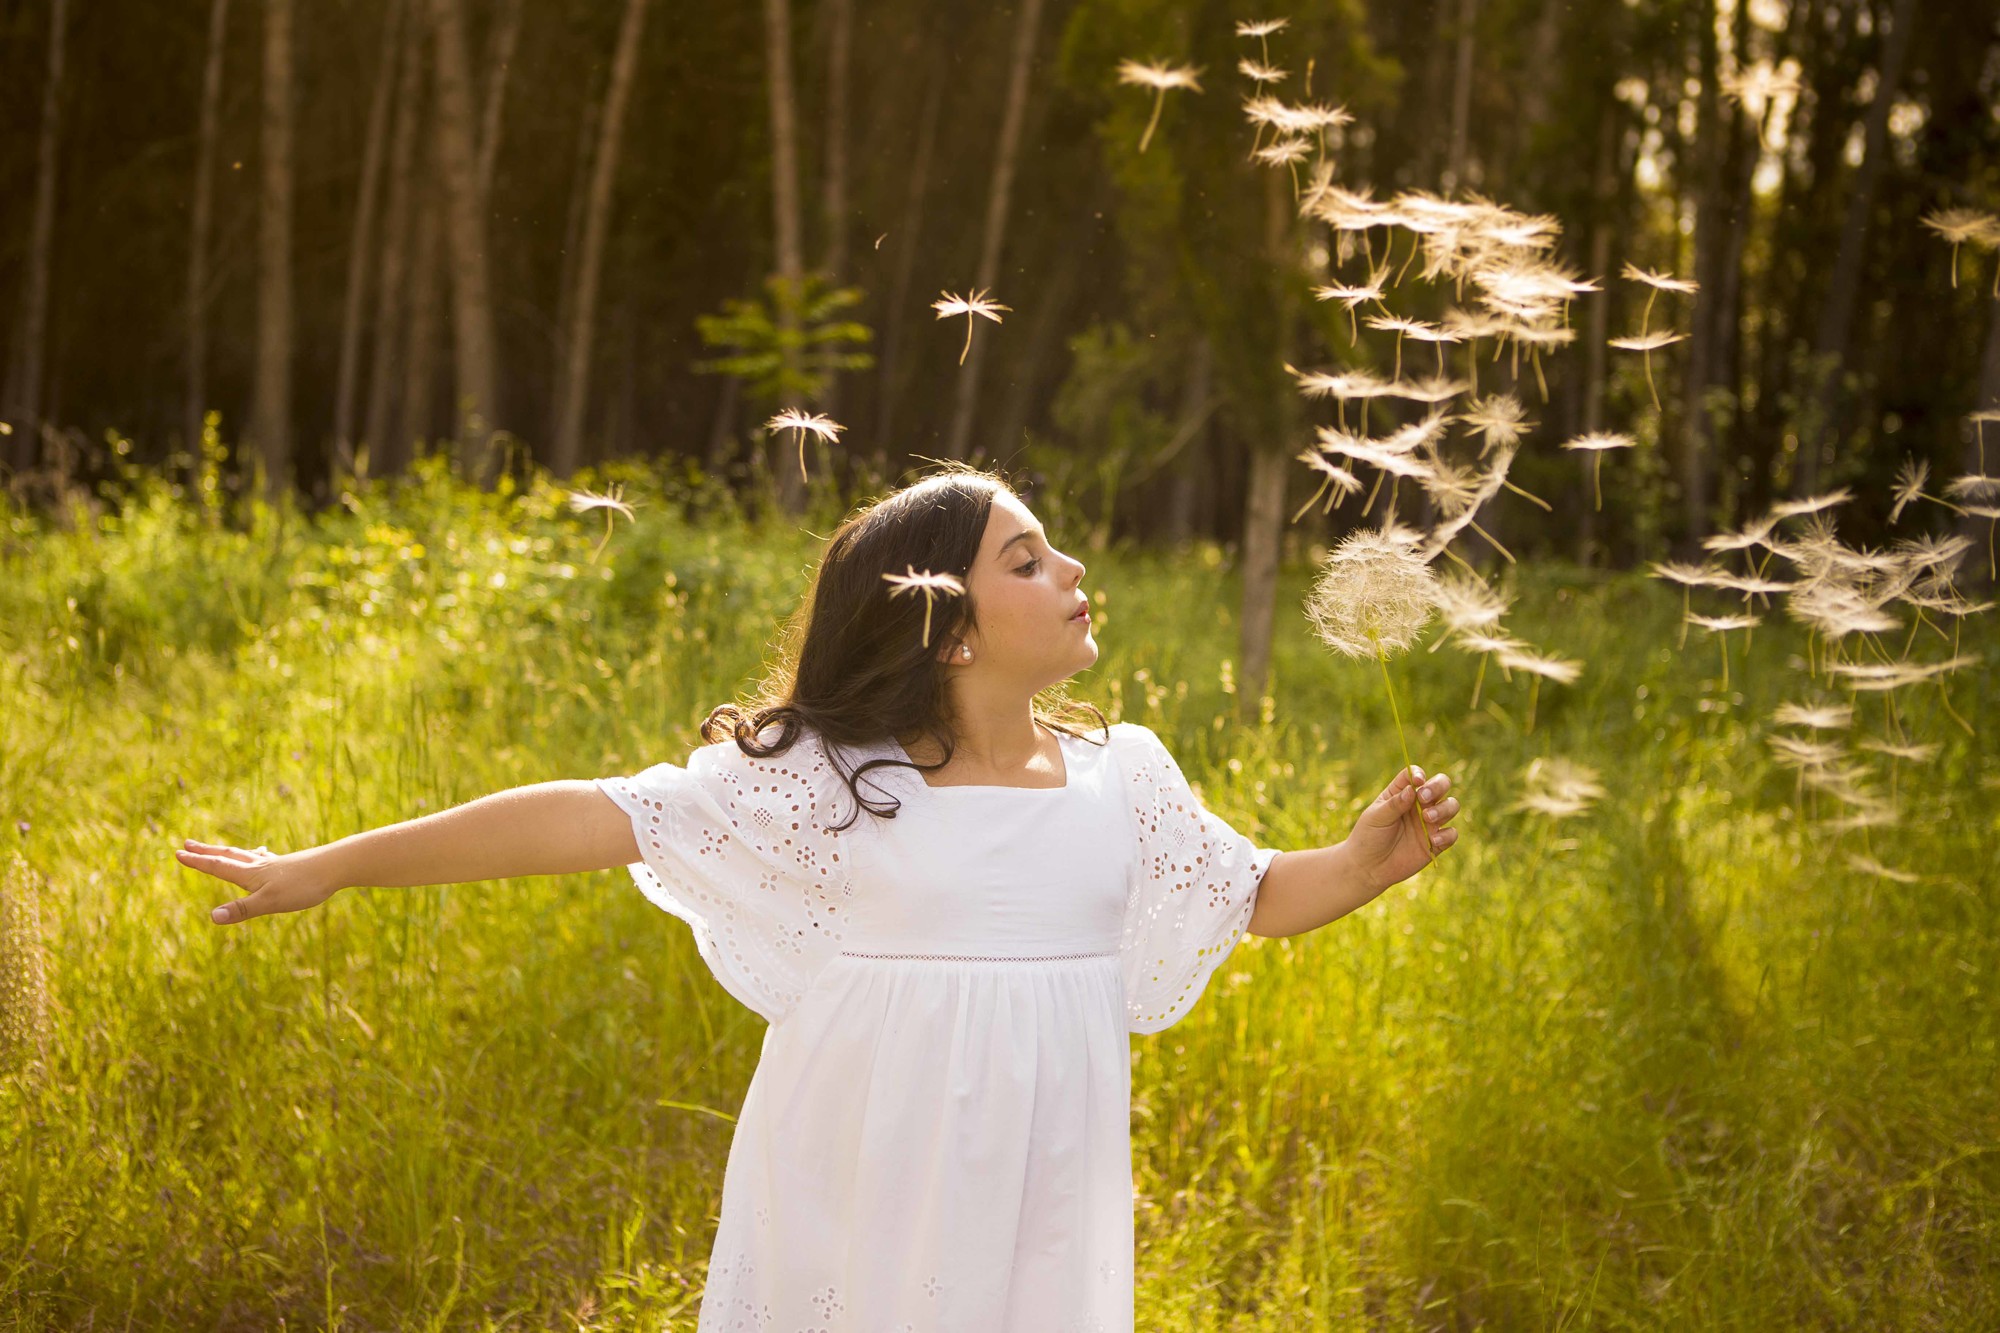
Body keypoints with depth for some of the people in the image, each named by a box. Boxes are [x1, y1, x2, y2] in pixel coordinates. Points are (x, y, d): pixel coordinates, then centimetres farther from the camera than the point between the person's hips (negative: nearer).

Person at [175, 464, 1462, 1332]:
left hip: (1041, 1206, 3)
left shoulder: (1121, 778, 7)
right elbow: (595, 816, -10)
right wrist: (332, 867, -13)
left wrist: (1366, 862, -6)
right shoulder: (821, 779, -6)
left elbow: (1260, 894, 16)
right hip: (864, 1199, -3)